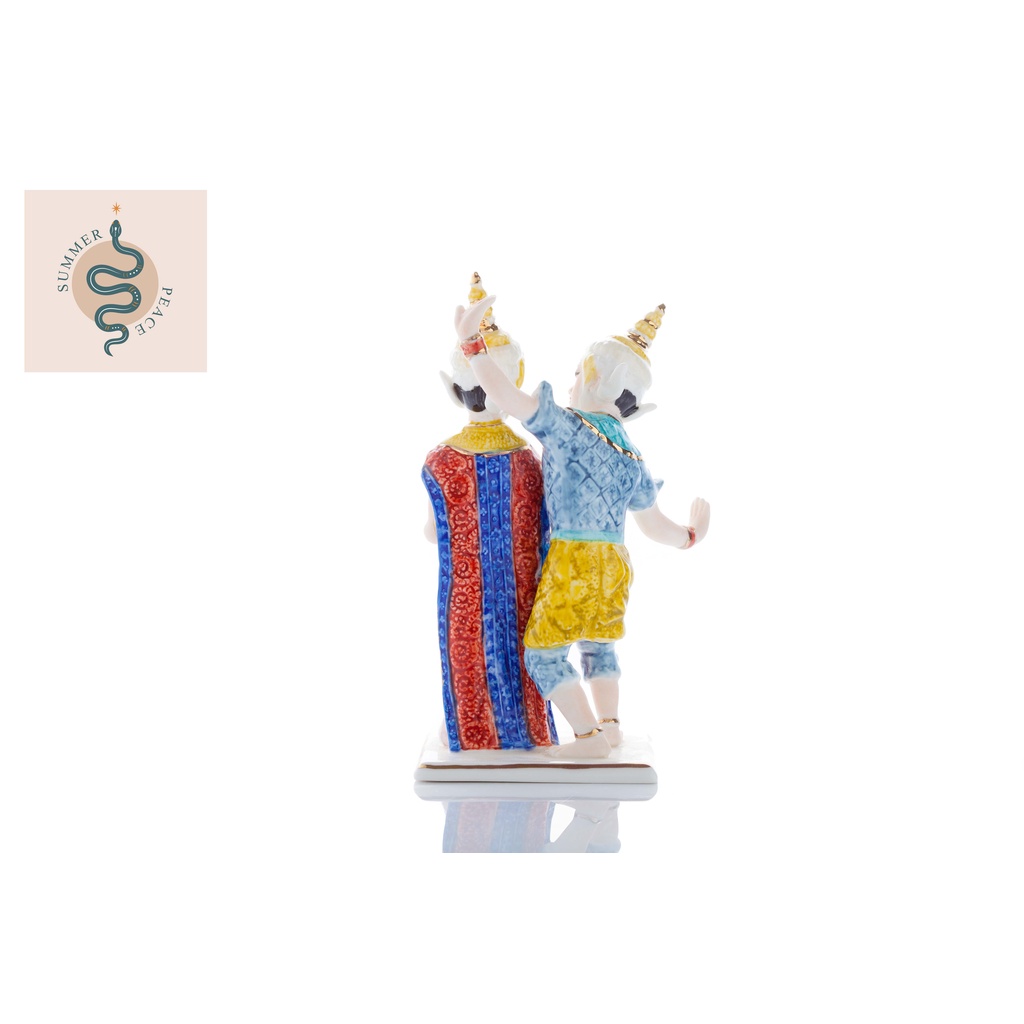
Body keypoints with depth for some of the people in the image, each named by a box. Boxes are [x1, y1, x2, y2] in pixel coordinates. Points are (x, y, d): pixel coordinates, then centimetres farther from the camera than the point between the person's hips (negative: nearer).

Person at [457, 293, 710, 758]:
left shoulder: (568, 428, -13)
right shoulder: (633, 458, 5)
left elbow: (507, 398, -25)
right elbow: (655, 525, 13)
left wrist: (471, 342, -21)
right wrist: (690, 535, 33)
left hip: (572, 560, -7)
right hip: (614, 561, 7)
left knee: (543, 652, 5)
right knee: (596, 644, 25)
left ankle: (590, 736, 6)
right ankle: (610, 725, 28)